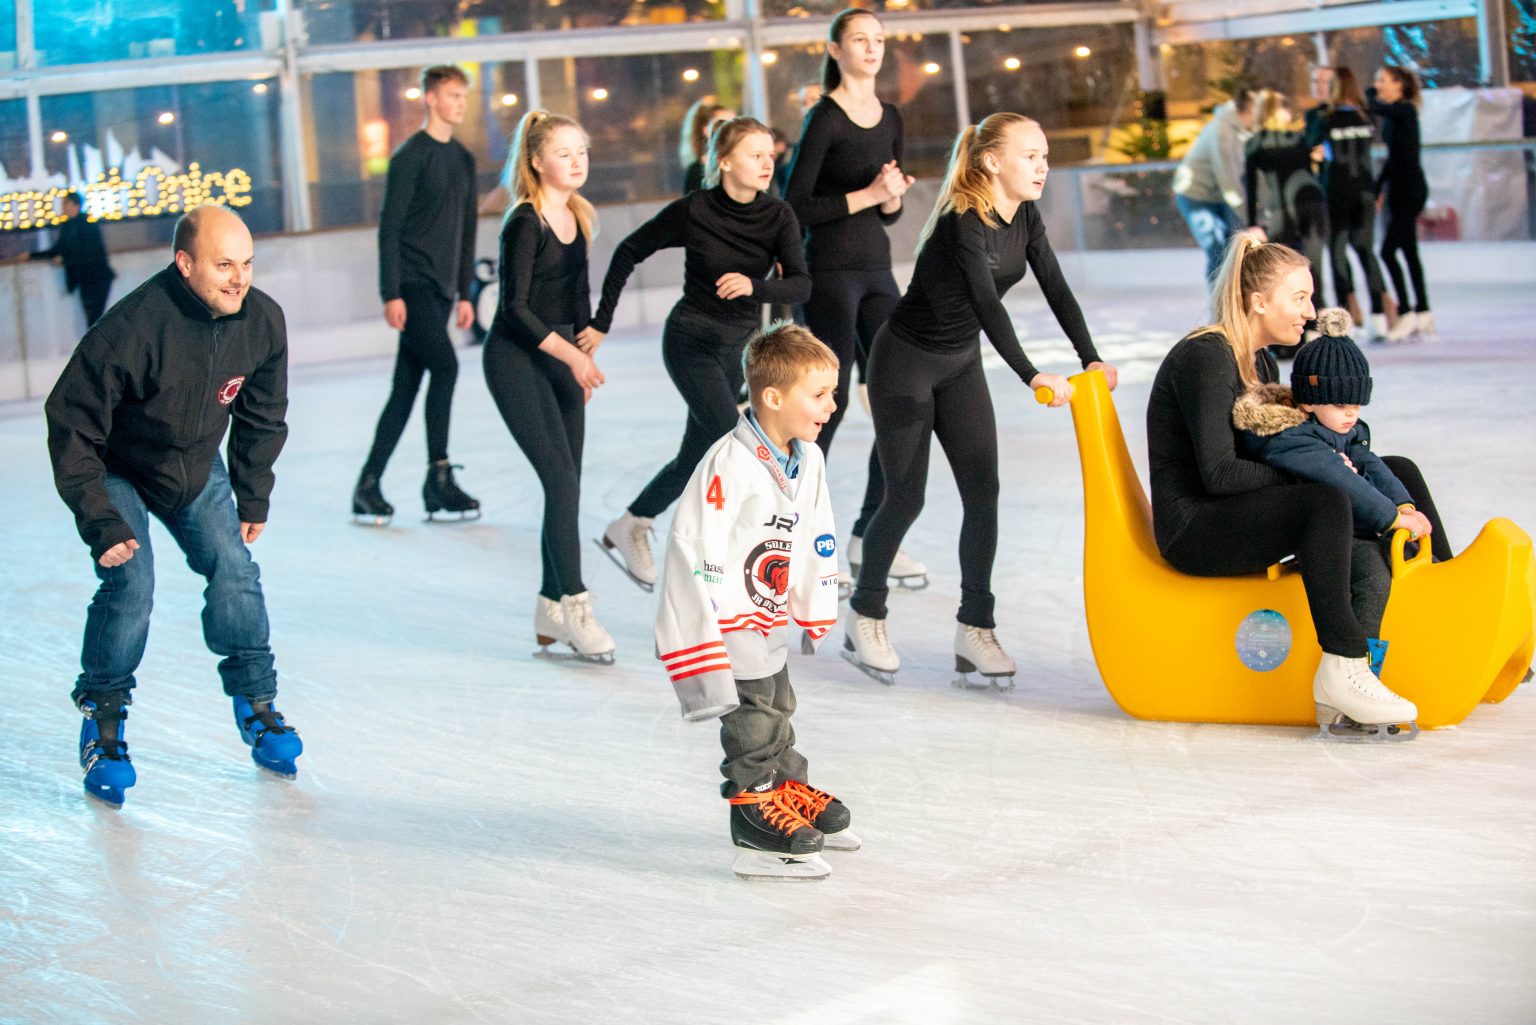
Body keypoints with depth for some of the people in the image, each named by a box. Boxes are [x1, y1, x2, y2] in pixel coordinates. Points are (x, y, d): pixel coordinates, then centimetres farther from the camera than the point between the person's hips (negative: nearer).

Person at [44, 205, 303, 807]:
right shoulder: (133, 328, -35)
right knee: (130, 583, -18)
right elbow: (71, 425, -26)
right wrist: (101, 522, -27)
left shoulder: (262, 321, -17)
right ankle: (102, 723, 1)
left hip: (197, 469, 5)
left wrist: (253, 498, 6)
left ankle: (256, 706, 15)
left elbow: (263, 416, 3)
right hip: (116, 470, -4)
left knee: (234, 573, -5)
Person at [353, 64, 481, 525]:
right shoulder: (411, 155, -7)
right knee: (444, 366, -17)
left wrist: (464, 292, 17)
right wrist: (391, 293, -15)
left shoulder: (463, 160, 16)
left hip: (440, 289, 7)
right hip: (412, 284, -7)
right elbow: (389, 228, -10)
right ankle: (438, 476, -11)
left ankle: (368, 485, 10)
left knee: (406, 387, 6)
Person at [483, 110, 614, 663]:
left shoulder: (578, 217, 8)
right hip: (515, 361, -8)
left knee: (566, 485, 5)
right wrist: (570, 354, -19)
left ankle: (551, 607, 12)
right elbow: (515, 307, -18)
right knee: (561, 478, -15)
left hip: (560, 360, 8)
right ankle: (573, 603, -13)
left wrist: (585, 349, 14)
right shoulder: (525, 223, -15)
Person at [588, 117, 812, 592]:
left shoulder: (778, 217, -8)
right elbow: (629, 252, -4)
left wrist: (754, 286, -38)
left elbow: (800, 284, -19)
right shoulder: (692, 210, -16)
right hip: (691, 340, -5)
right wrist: (602, 321, -4)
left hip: (736, 346, 5)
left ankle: (628, 529, 31)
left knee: (699, 454, 13)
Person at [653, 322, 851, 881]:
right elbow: (693, 542, -28)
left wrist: (816, 614, 20)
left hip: (768, 617, 9)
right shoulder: (729, 465, -27)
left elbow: (818, 540, 13)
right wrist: (700, 634, -29)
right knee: (751, 718, -7)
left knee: (778, 707, 21)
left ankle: (788, 789, 37)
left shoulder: (808, 461, 1)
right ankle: (755, 805, 4)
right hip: (723, 619, -9)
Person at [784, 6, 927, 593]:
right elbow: (795, 206, -13)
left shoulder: (890, 118, 12)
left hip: (877, 270, 7)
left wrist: (894, 197, -5)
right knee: (830, 404, -6)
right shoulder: (825, 119, -8)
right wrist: (864, 195, -15)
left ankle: (871, 537, 11)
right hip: (830, 273, -7)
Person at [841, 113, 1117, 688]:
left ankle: (975, 630, 3)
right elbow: (987, 304, -39)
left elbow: (1056, 290, -6)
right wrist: (1032, 377, -49)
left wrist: (1091, 359, -19)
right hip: (906, 362, -7)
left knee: (983, 494, -2)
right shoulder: (964, 221, -27)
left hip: (961, 364, 7)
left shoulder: (1025, 216, -3)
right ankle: (864, 618, 17)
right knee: (906, 498, -2)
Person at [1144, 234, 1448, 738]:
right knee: (1326, 501, -36)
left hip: (1240, 518, 10)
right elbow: (1219, 473, -23)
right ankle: (1341, 672, -39)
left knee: (1398, 471, 7)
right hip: (1193, 530, -10)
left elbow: (1273, 459, 13)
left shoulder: (1262, 363, 14)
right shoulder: (1204, 357, -16)